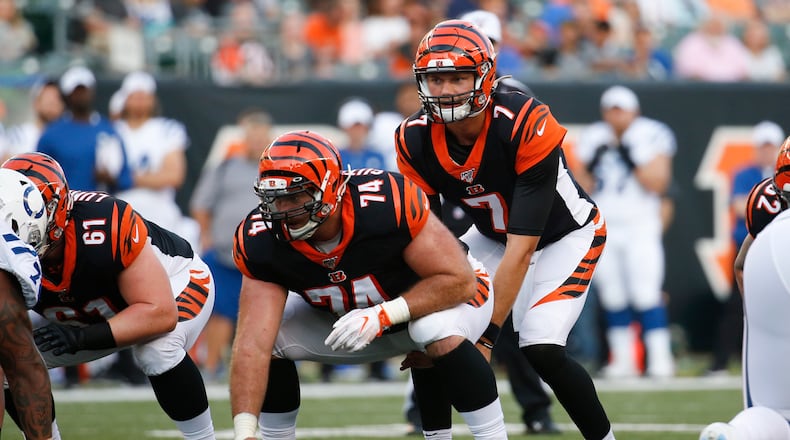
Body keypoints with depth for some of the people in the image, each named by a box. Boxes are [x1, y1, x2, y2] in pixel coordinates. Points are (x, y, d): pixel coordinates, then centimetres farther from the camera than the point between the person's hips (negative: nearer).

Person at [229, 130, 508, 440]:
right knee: (271, 339, -13)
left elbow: (460, 280, -29)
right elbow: (253, 345, -30)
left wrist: (383, 315, -39)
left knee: (441, 336, -36)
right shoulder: (260, 241, -26)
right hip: (346, 317, 5)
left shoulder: (388, 202, -38)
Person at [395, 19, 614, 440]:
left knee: (541, 349, -24)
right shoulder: (415, 140, -19)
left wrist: (487, 334, -35)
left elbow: (522, 247, -34)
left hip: (566, 237, -5)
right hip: (491, 238, 5)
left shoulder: (526, 126, -35)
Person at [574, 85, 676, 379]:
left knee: (646, 294, -11)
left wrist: (632, 161, -18)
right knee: (612, 296, 4)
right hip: (603, 230, 4)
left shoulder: (651, 138, -3)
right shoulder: (594, 140, 10)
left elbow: (657, 183, -10)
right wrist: (592, 165, -5)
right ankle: (622, 359, 10)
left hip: (640, 226, -4)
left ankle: (660, 358, -9)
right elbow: (583, 187, 12)